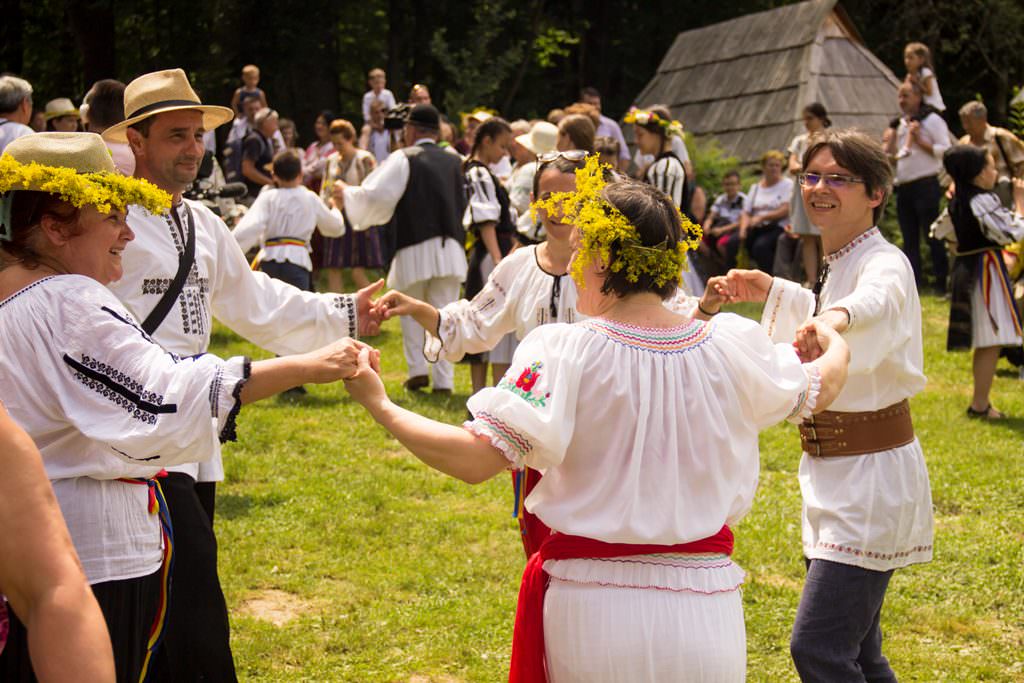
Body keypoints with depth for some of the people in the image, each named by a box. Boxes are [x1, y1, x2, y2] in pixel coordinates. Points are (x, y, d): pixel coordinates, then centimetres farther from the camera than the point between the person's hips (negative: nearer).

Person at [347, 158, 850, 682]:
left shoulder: (562, 352, -15)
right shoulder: (736, 347, -3)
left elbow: (475, 459, -21)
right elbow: (818, 390, 16)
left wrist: (378, 405, -7)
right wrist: (836, 343, 39)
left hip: (591, 613, -2)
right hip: (702, 612, 3)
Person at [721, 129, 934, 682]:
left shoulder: (885, 263, -18)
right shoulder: (836, 263, 9)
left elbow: (877, 301, -45)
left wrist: (835, 321, -65)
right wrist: (773, 293, 24)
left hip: (871, 472, -9)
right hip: (833, 474, 9)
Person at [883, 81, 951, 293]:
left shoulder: (931, 120, -3)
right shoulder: (899, 125, 17)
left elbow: (945, 149, -12)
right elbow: (892, 156, 22)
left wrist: (920, 141, -17)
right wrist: (890, 142, 4)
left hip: (925, 186, -7)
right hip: (903, 187, 7)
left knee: (932, 236, -6)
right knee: (909, 238, 7)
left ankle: (942, 282, -1)